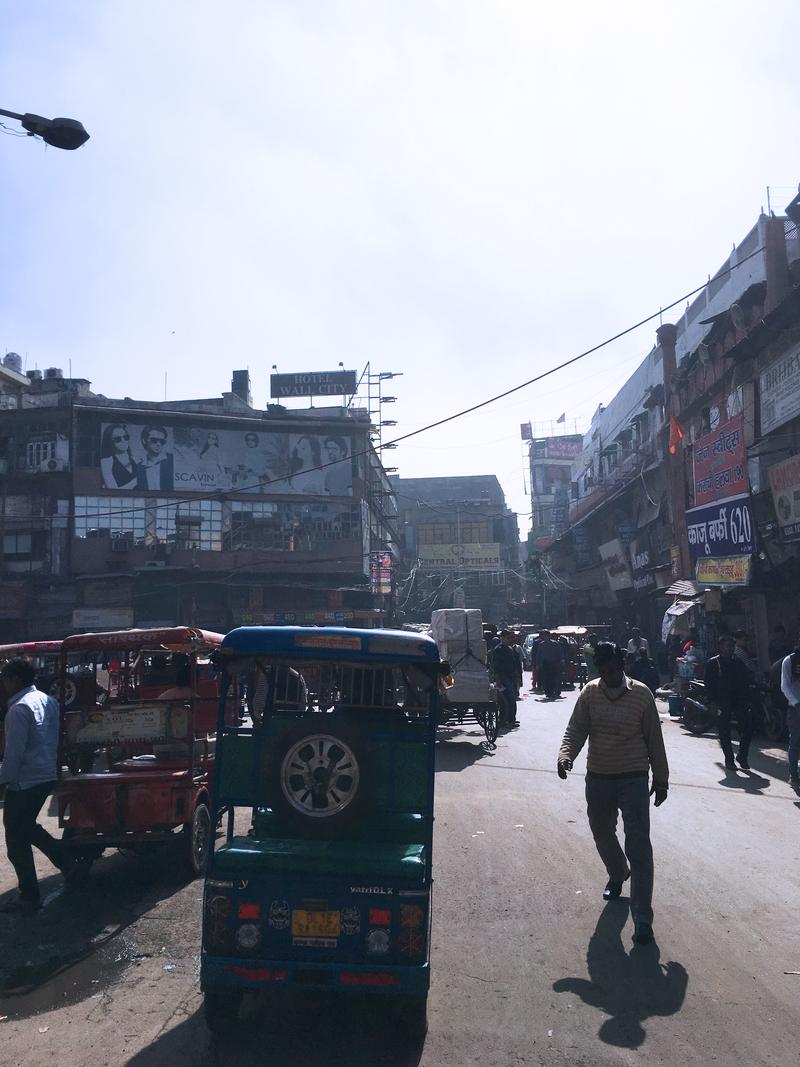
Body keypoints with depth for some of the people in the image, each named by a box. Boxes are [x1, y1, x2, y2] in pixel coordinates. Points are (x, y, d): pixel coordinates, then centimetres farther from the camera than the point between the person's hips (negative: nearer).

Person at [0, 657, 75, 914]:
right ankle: (66, 861, 22)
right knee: (26, 826, 26)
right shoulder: (48, 701, 8)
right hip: (48, 776, 9)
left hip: (24, 782, -9)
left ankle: (29, 898, 10)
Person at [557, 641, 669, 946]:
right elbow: (575, 730, -4)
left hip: (634, 778, -3)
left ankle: (642, 919, -3)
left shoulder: (641, 694, -8)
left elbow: (654, 738, 0)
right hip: (598, 777, 3)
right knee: (602, 834, 20)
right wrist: (565, 754, -24)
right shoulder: (590, 692, -3)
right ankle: (617, 874, 51)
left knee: (638, 846, -8)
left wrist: (661, 778, 4)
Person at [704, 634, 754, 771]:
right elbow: (709, 683, -3)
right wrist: (711, 701, -12)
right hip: (722, 702, -3)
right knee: (724, 732, 1)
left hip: (740, 701, 3)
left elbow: (748, 679, 13)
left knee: (748, 728, -2)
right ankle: (729, 760, 13)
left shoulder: (739, 661, 11)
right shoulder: (713, 663, 0)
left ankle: (742, 756, 16)